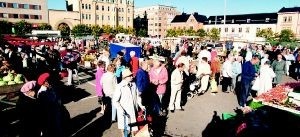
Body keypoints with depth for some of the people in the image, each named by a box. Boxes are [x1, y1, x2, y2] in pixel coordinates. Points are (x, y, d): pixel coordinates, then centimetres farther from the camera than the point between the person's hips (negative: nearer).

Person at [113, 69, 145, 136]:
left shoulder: (134, 85, -5)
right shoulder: (120, 87, -17)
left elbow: (137, 96, 8)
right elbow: (115, 101, -15)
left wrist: (140, 105, -2)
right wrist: (121, 109, -25)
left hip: (133, 110, 3)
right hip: (124, 111, -3)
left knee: (133, 125, 15)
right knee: (124, 126, 16)